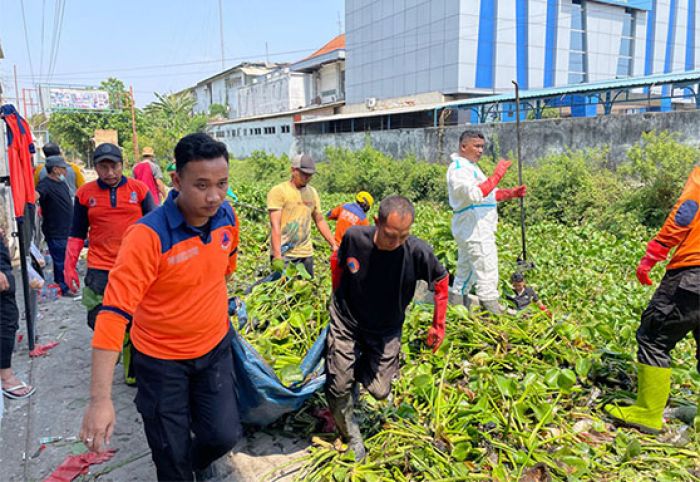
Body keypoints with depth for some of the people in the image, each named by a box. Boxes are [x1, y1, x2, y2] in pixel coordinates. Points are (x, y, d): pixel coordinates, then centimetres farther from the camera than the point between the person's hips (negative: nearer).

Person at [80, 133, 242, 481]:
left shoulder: (227, 216, -11)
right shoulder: (149, 236, -28)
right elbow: (114, 313, -29)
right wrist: (100, 399, -32)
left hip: (214, 348, 4)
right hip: (161, 358, -3)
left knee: (224, 435, 5)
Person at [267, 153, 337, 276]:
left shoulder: (312, 192, 12)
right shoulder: (278, 191, -6)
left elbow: (320, 221, 20)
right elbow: (275, 225, -14)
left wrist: (334, 245, 15)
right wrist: (277, 256, -22)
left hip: (306, 253, 5)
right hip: (283, 254, -5)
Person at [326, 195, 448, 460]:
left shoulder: (418, 252, -28)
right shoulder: (354, 237, -25)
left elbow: (441, 281, -6)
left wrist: (438, 326, 0)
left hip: (386, 331, 0)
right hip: (345, 322, 0)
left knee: (379, 390, 4)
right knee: (339, 387, 1)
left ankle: (357, 372, 38)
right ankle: (351, 435, 30)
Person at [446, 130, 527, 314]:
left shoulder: (470, 167, 20)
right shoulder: (458, 169, -14)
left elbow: (488, 195, 22)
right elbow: (476, 195, -30)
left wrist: (511, 193, 7)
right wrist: (497, 175, -28)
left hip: (476, 228, 11)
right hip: (474, 229, -11)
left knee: (466, 268, 17)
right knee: (486, 268, -11)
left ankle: (457, 301, 26)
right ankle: (490, 304, -8)